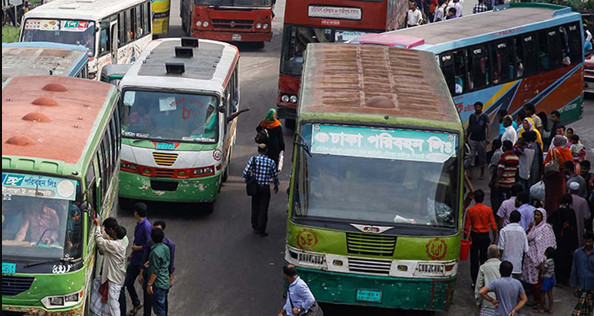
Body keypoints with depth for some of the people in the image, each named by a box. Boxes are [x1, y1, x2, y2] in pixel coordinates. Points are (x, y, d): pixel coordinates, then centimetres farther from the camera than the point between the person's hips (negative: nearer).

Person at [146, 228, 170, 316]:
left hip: (159, 285, -9)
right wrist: (150, 263, 29)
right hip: (165, 282, 9)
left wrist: (149, 284, -14)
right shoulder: (166, 248, 4)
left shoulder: (155, 252, -22)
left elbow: (155, 271, -21)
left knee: (159, 308, 0)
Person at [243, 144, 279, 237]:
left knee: (255, 208, 16)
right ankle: (261, 230, 4)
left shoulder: (253, 159, -7)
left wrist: (246, 180, 8)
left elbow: (246, 171, -10)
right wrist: (276, 185, 20)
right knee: (263, 209, 3)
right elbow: (275, 175, 4)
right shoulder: (271, 162, -6)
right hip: (265, 187, -2)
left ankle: (255, 227, 23)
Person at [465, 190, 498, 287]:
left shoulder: (470, 210, -8)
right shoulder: (488, 210, -6)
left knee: (474, 259, 6)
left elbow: (467, 226, -5)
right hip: (485, 236, 1)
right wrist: (495, 238, 7)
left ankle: (474, 282, 8)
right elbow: (493, 225, -3)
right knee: (484, 258, 11)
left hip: (474, 235, -1)